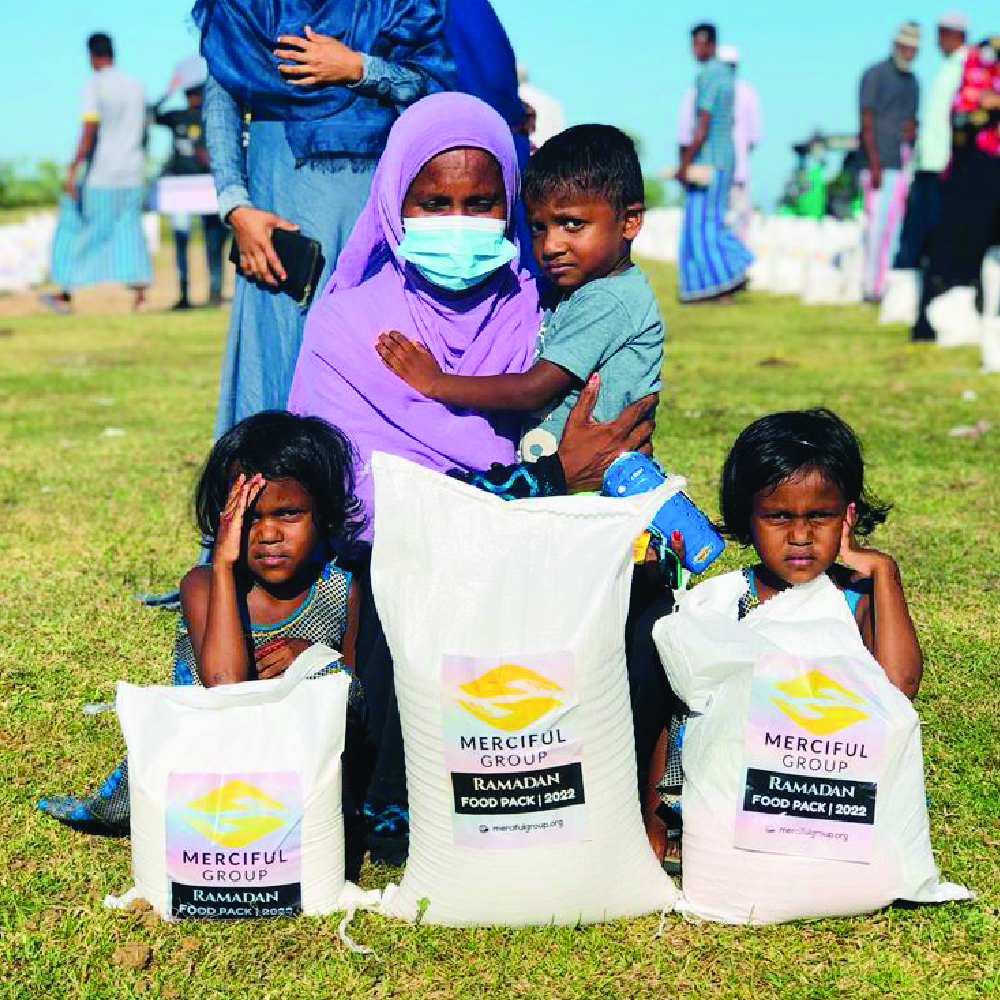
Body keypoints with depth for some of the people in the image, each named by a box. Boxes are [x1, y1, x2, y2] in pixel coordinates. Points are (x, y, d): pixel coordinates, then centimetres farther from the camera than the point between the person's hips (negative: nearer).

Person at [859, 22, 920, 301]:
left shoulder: (913, 82, 19)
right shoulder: (875, 75, -2)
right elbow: (867, 122, -8)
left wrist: (912, 129, 3)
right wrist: (875, 166, -15)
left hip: (902, 165, 7)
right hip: (879, 164, -7)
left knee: (893, 228, 3)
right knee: (876, 225, -10)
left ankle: (882, 285, 8)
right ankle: (869, 285, -6)